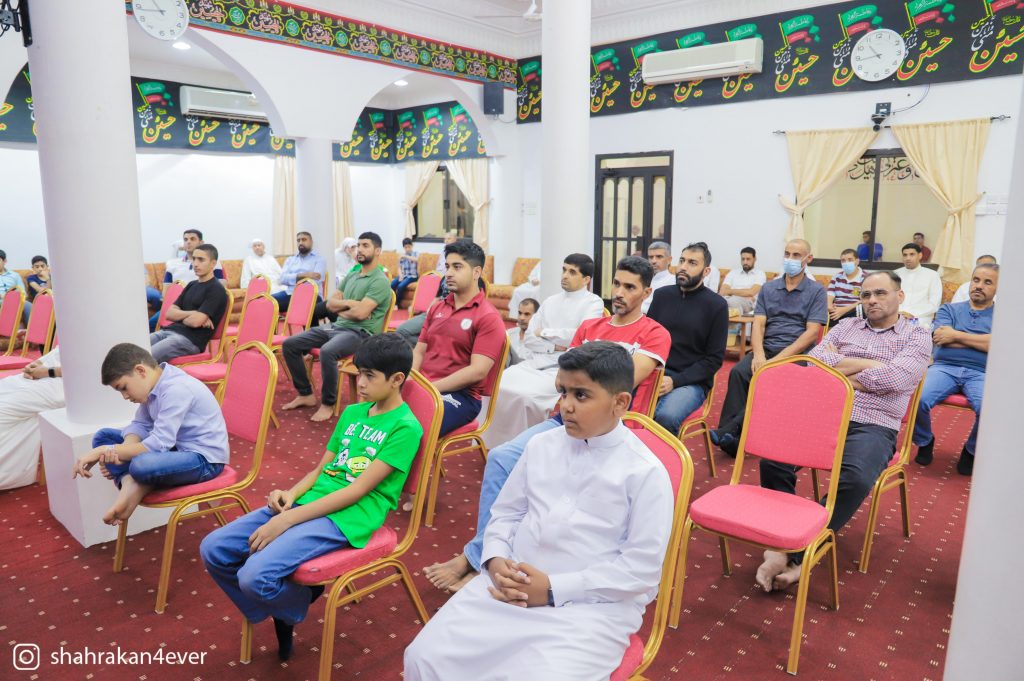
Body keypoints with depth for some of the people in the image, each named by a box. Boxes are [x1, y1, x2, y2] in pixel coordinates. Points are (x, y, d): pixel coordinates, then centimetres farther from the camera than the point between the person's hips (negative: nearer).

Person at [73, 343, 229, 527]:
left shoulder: (176, 389, -26)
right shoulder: (154, 383, 2)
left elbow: (159, 445, -29)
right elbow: (140, 425, 7)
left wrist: (107, 451, -24)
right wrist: (119, 453, -14)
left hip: (204, 458, -10)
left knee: (141, 466, -38)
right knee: (102, 436, 9)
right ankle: (130, 484, -14)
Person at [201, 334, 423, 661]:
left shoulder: (405, 427, -10)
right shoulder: (352, 412, 15)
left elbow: (358, 490, -16)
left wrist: (288, 520, -18)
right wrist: (291, 494, -5)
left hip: (346, 518, -8)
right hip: (309, 502, 8)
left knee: (256, 575, -25)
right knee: (213, 549, -3)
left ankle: (300, 600, 10)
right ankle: (276, 613, 17)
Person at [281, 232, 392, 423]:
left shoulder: (380, 281, -10)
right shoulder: (351, 275, 17)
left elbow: (360, 313, -20)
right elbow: (330, 303, 11)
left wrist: (340, 309, -3)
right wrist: (349, 303, -6)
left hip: (361, 333, -8)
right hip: (336, 326, 9)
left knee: (327, 351, -38)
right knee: (289, 344, -1)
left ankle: (328, 404, -17)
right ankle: (305, 394, 10)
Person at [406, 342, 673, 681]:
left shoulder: (646, 472, -8)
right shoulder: (541, 445, 7)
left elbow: (643, 569, -11)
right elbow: (505, 512, 15)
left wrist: (554, 589, -15)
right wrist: (496, 560, -6)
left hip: (594, 607, -4)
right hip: (512, 584, 4)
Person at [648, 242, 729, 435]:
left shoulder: (717, 305, -1)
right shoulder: (661, 295, 9)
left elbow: (714, 359, -3)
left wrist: (675, 381, -15)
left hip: (691, 381, -3)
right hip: (653, 374, 3)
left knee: (666, 417, -34)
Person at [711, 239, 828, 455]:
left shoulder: (816, 291, 5)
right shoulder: (768, 288, 16)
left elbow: (812, 333, -6)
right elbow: (758, 325, 6)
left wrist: (779, 358, -17)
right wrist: (759, 355, -14)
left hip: (798, 353, -3)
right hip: (766, 349, 3)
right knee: (738, 372, -28)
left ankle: (733, 430, -33)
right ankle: (729, 437, -31)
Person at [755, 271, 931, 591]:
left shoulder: (917, 337, 11)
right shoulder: (846, 326, 21)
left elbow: (894, 378, -10)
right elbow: (813, 360, 4)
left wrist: (838, 369, 0)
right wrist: (865, 364, -3)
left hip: (874, 427, -3)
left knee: (855, 479, -35)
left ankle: (793, 553, -24)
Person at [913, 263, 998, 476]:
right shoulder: (949, 309, 20)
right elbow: (940, 338, 1)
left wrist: (957, 335, -3)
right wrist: (982, 341, 0)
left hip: (980, 374, 0)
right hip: (944, 368, 1)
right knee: (918, 399, -30)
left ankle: (971, 451, 1)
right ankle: (924, 442, 4)